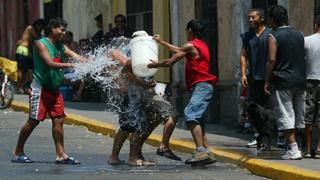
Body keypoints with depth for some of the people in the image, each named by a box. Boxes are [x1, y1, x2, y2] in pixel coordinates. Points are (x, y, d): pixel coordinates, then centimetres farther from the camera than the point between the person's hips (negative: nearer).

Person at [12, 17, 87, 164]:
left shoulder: (60, 46, 13)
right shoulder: (41, 44, -11)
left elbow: (75, 56, 1)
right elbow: (50, 64, -22)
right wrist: (70, 65, -30)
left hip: (54, 90, 7)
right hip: (40, 88, -7)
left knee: (58, 120, 2)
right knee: (33, 121, -5)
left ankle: (60, 154, 4)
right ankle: (18, 152, 7)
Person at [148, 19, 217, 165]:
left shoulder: (190, 46, -6)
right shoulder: (201, 45, 24)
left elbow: (170, 62, -3)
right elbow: (178, 51, 38)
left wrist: (155, 65, 14)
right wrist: (161, 42, 46)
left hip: (201, 86, -10)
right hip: (203, 86, 10)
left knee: (190, 115, -23)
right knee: (197, 120, 12)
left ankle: (201, 151, -34)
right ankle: (206, 153, 10)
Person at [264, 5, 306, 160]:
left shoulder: (274, 36, -6)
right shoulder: (299, 34, 11)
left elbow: (272, 60, -12)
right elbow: (304, 57, 12)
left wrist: (267, 81, -6)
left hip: (283, 82, -5)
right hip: (300, 80, 5)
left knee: (285, 115, -4)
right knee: (299, 115, 13)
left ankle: (293, 149, -11)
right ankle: (303, 146, 16)